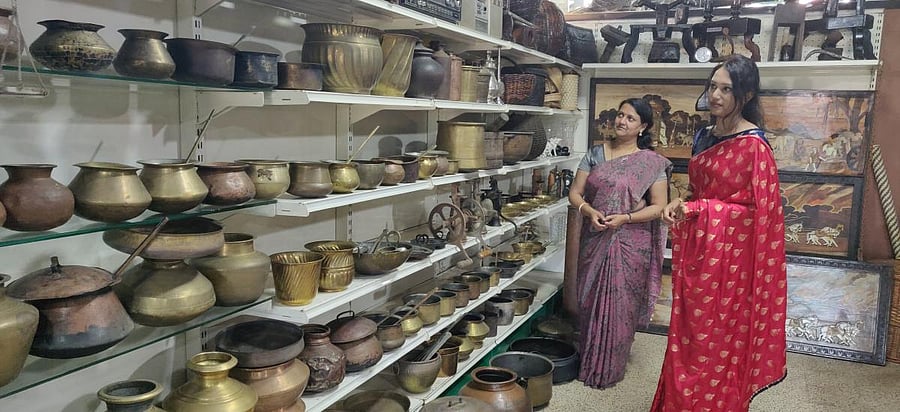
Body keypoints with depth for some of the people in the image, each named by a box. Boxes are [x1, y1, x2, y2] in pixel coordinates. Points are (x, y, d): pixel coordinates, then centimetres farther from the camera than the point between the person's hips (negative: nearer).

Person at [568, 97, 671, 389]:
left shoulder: (652, 162, -3)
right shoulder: (595, 154, 6)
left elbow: (658, 206, -5)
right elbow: (575, 193, 5)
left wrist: (625, 218, -19)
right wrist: (589, 211, -16)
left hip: (630, 244, -3)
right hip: (594, 240, 3)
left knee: (619, 306, 3)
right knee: (590, 301, 11)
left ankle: (608, 370, 18)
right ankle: (587, 362, 27)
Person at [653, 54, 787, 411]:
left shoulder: (753, 145, -15)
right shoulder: (704, 136, 8)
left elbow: (758, 209, -15)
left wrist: (695, 209, -19)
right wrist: (681, 205, -2)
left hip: (728, 255, -7)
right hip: (696, 249, 7)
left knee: (717, 341, 4)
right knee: (689, 336, 15)